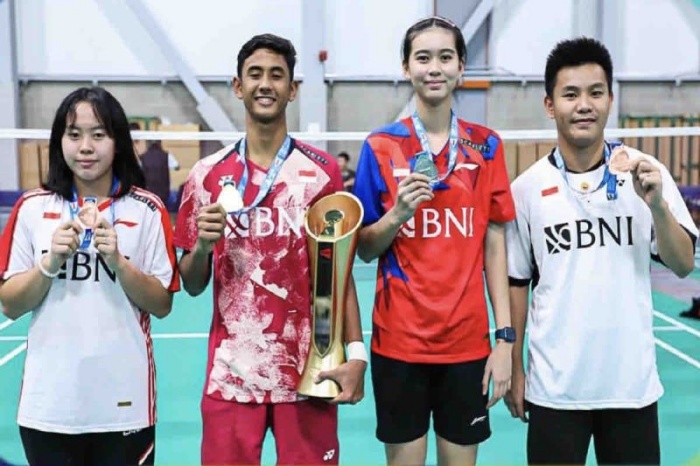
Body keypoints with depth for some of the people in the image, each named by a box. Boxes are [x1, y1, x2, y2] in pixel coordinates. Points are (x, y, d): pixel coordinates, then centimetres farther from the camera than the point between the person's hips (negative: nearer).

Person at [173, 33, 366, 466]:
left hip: (309, 369, -1)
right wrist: (203, 244, -14)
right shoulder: (207, 175, 2)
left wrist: (356, 352, -8)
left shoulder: (322, 171, 0)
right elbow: (192, 286, 6)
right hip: (231, 373, 1)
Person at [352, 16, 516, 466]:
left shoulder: (486, 146, 2)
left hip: (467, 340, 1)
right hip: (399, 339, -1)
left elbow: (494, 245, 3)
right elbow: (364, 249, 2)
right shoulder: (381, 146, -2)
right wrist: (397, 214, -18)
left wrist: (505, 336, -3)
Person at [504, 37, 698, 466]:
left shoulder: (647, 173, -2)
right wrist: (514, 368, 4)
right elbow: (516, 282, 3)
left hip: (633, 382, 1)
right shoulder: (527, 187, -3)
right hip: (554, 384, 0)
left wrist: (656, 204, -20)